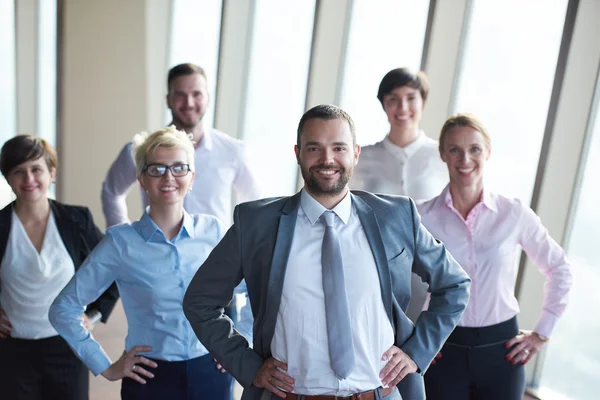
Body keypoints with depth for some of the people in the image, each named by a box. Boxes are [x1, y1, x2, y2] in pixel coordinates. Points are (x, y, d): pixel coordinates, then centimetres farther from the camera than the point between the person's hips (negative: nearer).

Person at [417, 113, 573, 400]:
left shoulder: (514, 213, -5)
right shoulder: (423, 216, -8)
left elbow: (559, 270, 7)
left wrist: (542, 332, 5)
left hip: (500, 348, 1)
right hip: (443, 348, -1)